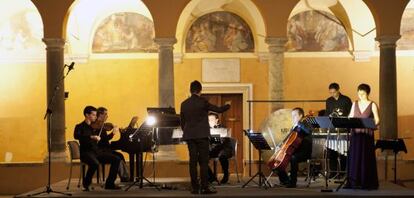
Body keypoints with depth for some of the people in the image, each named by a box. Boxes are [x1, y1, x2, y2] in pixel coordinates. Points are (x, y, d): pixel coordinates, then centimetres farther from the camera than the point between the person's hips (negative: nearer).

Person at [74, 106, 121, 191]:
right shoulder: (80, 126, -1)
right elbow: (76, 136, -24)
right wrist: (91, 137, -33)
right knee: (95, 163, -37)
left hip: (97, 151, 6)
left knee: (116, 159, -8)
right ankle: (86, 184, -12)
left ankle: (109, 183, 0)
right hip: (86, 152, -6)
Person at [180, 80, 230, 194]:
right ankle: (204, 187, -6)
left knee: (193, 161, 5)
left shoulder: (184, 104, 7)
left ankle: (195, 188, 5)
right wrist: (228, 105, 18)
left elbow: (182, 122, 12)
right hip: (202, 135, -4)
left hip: (189, 136, 4)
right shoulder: (203, 102, -7)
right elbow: (219, 110, -1)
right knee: (204, 162, -2)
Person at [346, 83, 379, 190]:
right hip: (355, 133, 3)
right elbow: (350, 117, 13)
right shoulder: (355, 104, 10)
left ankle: (368, 183, 5)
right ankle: (354, 182, 8)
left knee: (367, 158, -2)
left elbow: (377, 120, -2)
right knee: (354, 157, 2)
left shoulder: (372, 105, 0)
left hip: (367, 134, -3)